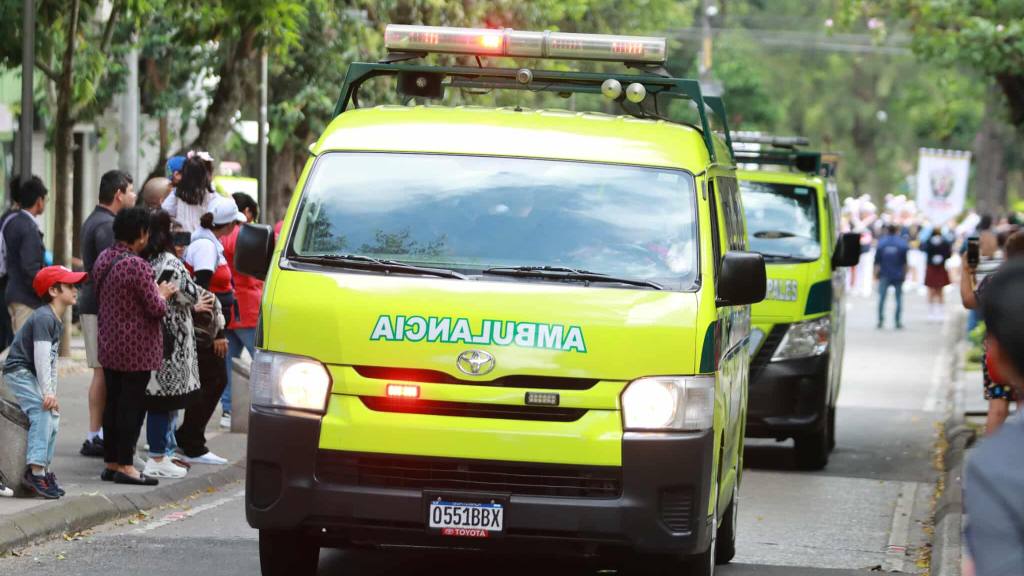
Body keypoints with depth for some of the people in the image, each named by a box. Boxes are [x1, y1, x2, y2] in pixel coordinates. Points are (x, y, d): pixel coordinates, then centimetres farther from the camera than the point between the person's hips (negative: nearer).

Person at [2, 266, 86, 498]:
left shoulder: (57, 322, 14)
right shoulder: (43, 318, -19)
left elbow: (52, 361, 17)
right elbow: (41, 356, -25)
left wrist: (52, 393, 11)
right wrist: (47, 392, -27)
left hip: (31, 375, 11)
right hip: (18, 372, -11)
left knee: (52, 416, 9)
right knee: (42, 411, -23)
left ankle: (44, 468, 17)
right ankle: (36, 471, -28)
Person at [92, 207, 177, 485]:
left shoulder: (103, 260, 6)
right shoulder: (137, 266, -21)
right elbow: (156, 309, -19)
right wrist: (162, 294, 4)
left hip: (108, 346, 8)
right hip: (136, 351, -8)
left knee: (113, 403, 14)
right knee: (132, 405, -2)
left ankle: (111, 462, 19)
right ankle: (125, 465, 0)